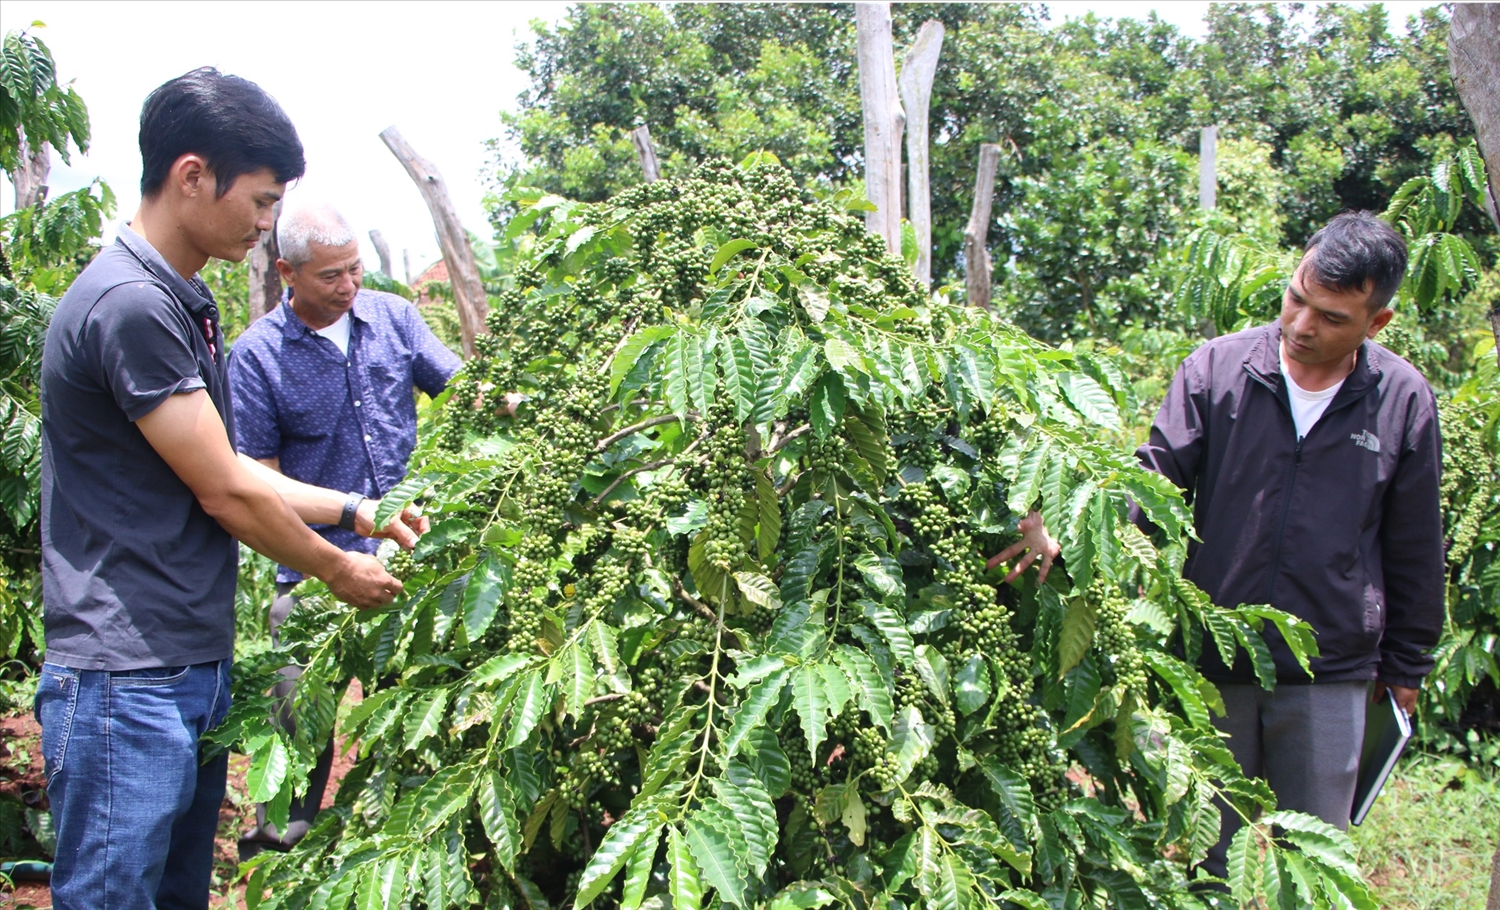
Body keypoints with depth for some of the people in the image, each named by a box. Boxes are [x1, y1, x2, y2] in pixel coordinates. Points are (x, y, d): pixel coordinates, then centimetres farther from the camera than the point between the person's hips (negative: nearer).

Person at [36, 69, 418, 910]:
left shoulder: (185, 301, 13)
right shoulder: (129, 305, -18)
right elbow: (224, 493, -14)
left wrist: (356, 510, 15)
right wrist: (340, 571, 0)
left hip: (196, 667, 10)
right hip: (128, 681, -10)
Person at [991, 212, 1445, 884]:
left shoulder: (1403, 400, -1)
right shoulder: (1216, 369, -4)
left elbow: (1413, 548, 7)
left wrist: (1405, 665, 13)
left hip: (1330, 678, 1)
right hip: (1212, 663, 0)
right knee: (1199, 857, 11)